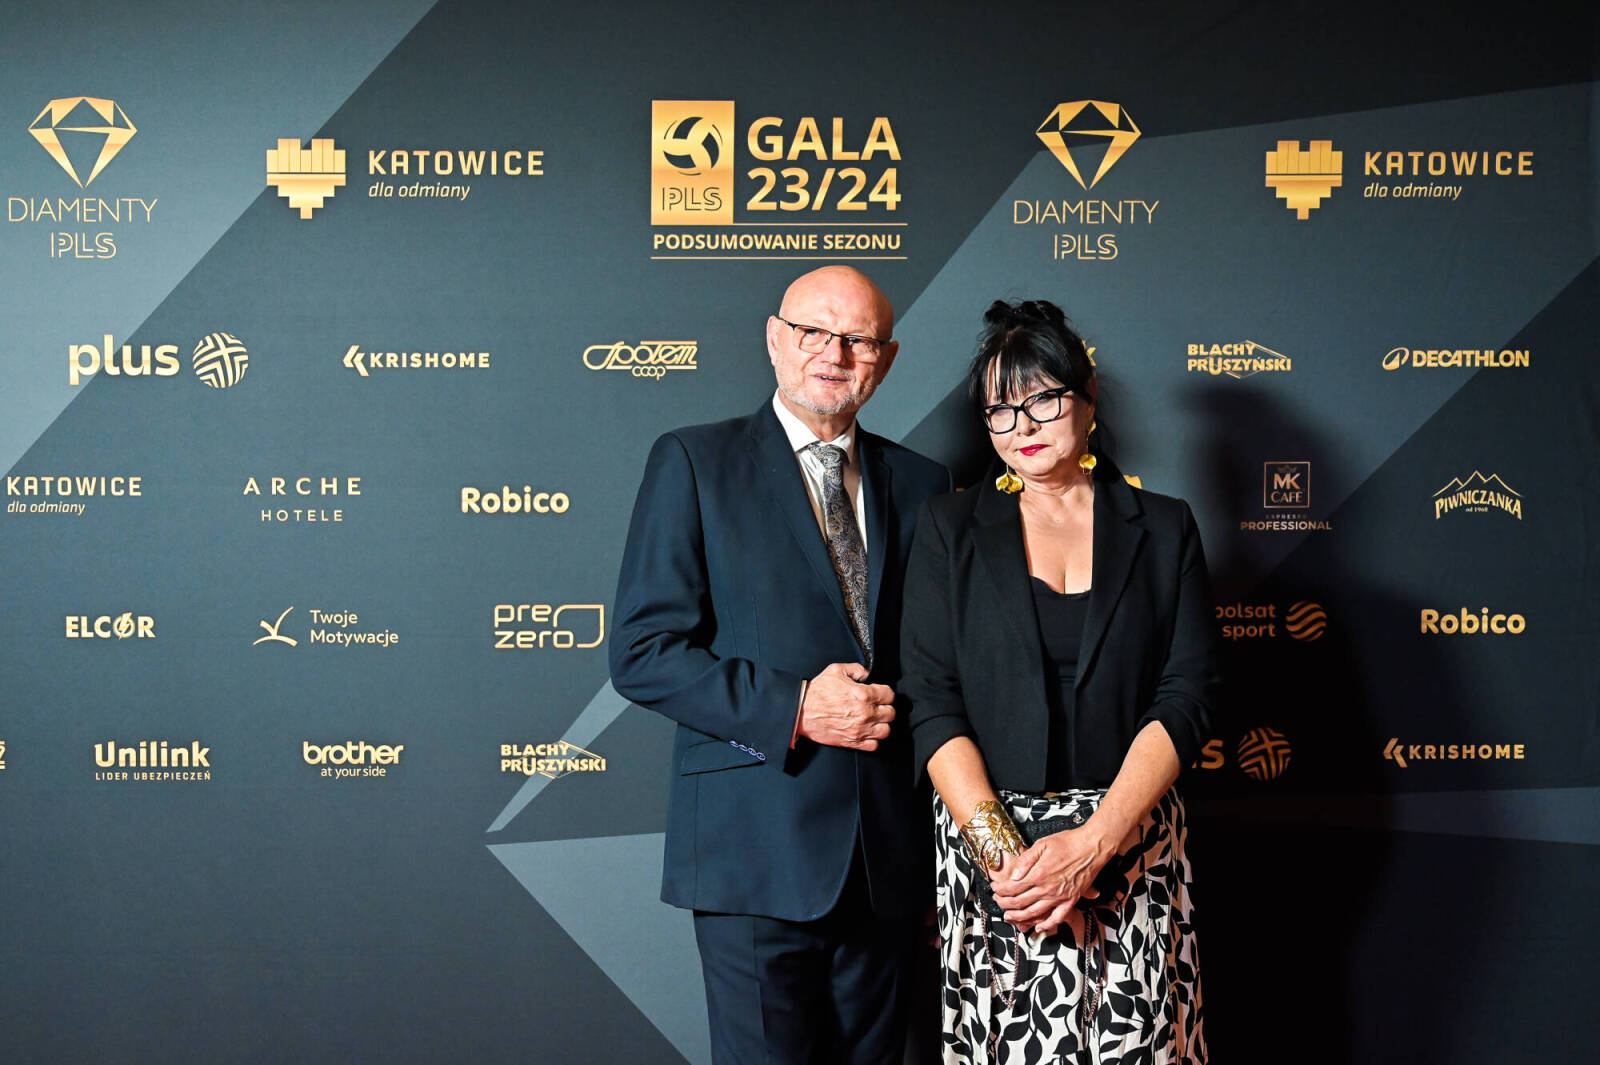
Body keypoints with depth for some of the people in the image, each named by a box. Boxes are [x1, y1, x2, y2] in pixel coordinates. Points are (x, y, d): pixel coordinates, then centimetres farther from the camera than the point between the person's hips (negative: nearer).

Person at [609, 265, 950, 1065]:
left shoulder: (920, 483, 11)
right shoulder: (693, 463, -1)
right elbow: (642, 653, -8)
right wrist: (792, 710, -16)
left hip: (886, 851, 4)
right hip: (758, 850, -4)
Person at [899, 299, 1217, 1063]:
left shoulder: (1163, 529, 6)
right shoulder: (949, 529, 5)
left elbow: (1186, 699, -3)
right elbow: (932, 702, -2)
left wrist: (1093, 842, -14)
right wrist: (1002, 849, -14)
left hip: (1130, 846, 0)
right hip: (985, 839, 0)